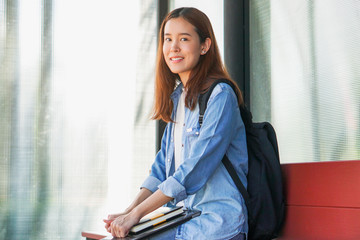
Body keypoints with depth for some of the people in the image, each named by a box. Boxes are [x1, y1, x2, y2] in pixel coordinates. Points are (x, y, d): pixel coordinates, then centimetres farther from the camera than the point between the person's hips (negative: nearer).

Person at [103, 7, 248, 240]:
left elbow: (195, 169, -18)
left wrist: (137, 213, -19)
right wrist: (129, 211, -1)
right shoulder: (176, 98, 14)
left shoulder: (220, 96, -11)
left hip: (218, 220, -7)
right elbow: (162, 166, 13)